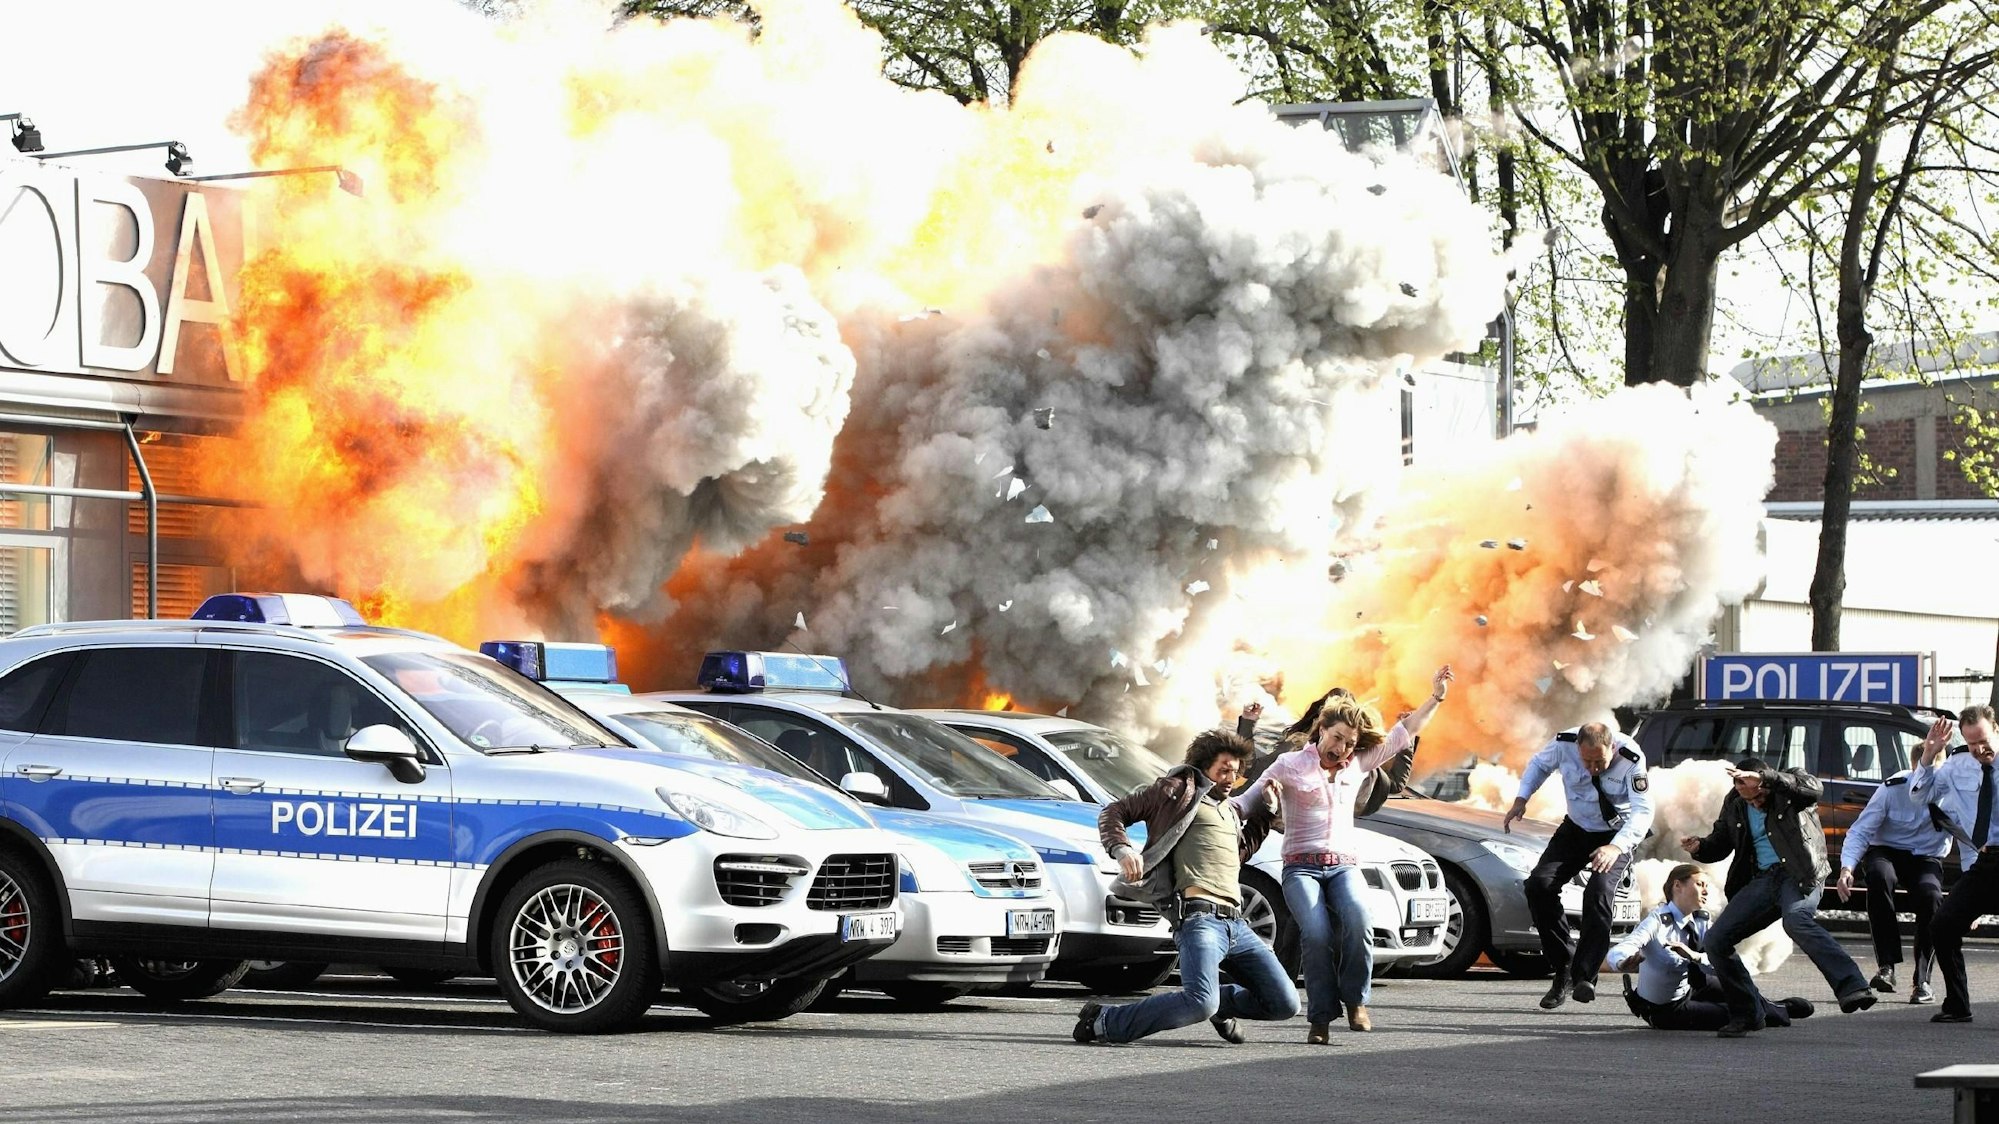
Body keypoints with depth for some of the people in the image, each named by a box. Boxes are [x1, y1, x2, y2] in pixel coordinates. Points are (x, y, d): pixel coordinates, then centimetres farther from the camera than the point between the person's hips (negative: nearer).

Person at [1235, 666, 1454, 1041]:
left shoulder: (1358, 766, 14)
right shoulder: (1290, 764, 4)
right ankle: (1320, 1019, -21)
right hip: (1302, 866, -3)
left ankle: (1355, 1001, -16)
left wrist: (1434, 697, 9)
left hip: (1344, 865, 3)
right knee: (1316, 933, -30)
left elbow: (1403, 733, 16)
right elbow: (1245, 802, 4)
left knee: (1356, 919, -31)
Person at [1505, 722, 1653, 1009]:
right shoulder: (1564, 745, -20)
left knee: (1599, 891, -29)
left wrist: (1616, 847, -49)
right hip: (1576, 828, 4)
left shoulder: (1631, 760, -29)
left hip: (1618, 835, -4)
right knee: (1539, 884, -15)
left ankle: (1584, 976, -23)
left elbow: (1643, 810, -33)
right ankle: (1563, 969, -7)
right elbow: (1539, 764, 4)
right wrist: (1521, 799, -11)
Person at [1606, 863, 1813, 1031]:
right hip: (1665, 1012, -6)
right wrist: (1625, 962, -66)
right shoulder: (1658, 922, -29)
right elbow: (1616, 953, -42)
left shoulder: (1700, 922, -9)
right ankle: (1779, 1014, 25)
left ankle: (1770, 1009, 41)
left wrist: (1696, 957, -36)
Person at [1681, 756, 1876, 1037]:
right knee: (1716, 941, 0)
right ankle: (1746, 1015, 11)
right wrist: (1699, 847, -5)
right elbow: (1721, 843, 19)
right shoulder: (1734, 804, 11)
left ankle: (1852, 988, -48)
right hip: (1761, 881, 7)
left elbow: (1814, 787, -27)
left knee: (1796, 920, -38)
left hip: (1797, 875, -7)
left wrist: (1763, 777, -34)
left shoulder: (1788, 786, -5)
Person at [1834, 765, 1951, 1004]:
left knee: (1930, 895, -33)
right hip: (1887, 852, -1)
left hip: (1926, 860, 1)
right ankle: (1886, 966, -35)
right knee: (1879, 876, -37)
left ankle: (1922, 981, -23)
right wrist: (1847, 868, -30)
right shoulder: (1893, 789, -16)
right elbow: (1860, 831, -15)